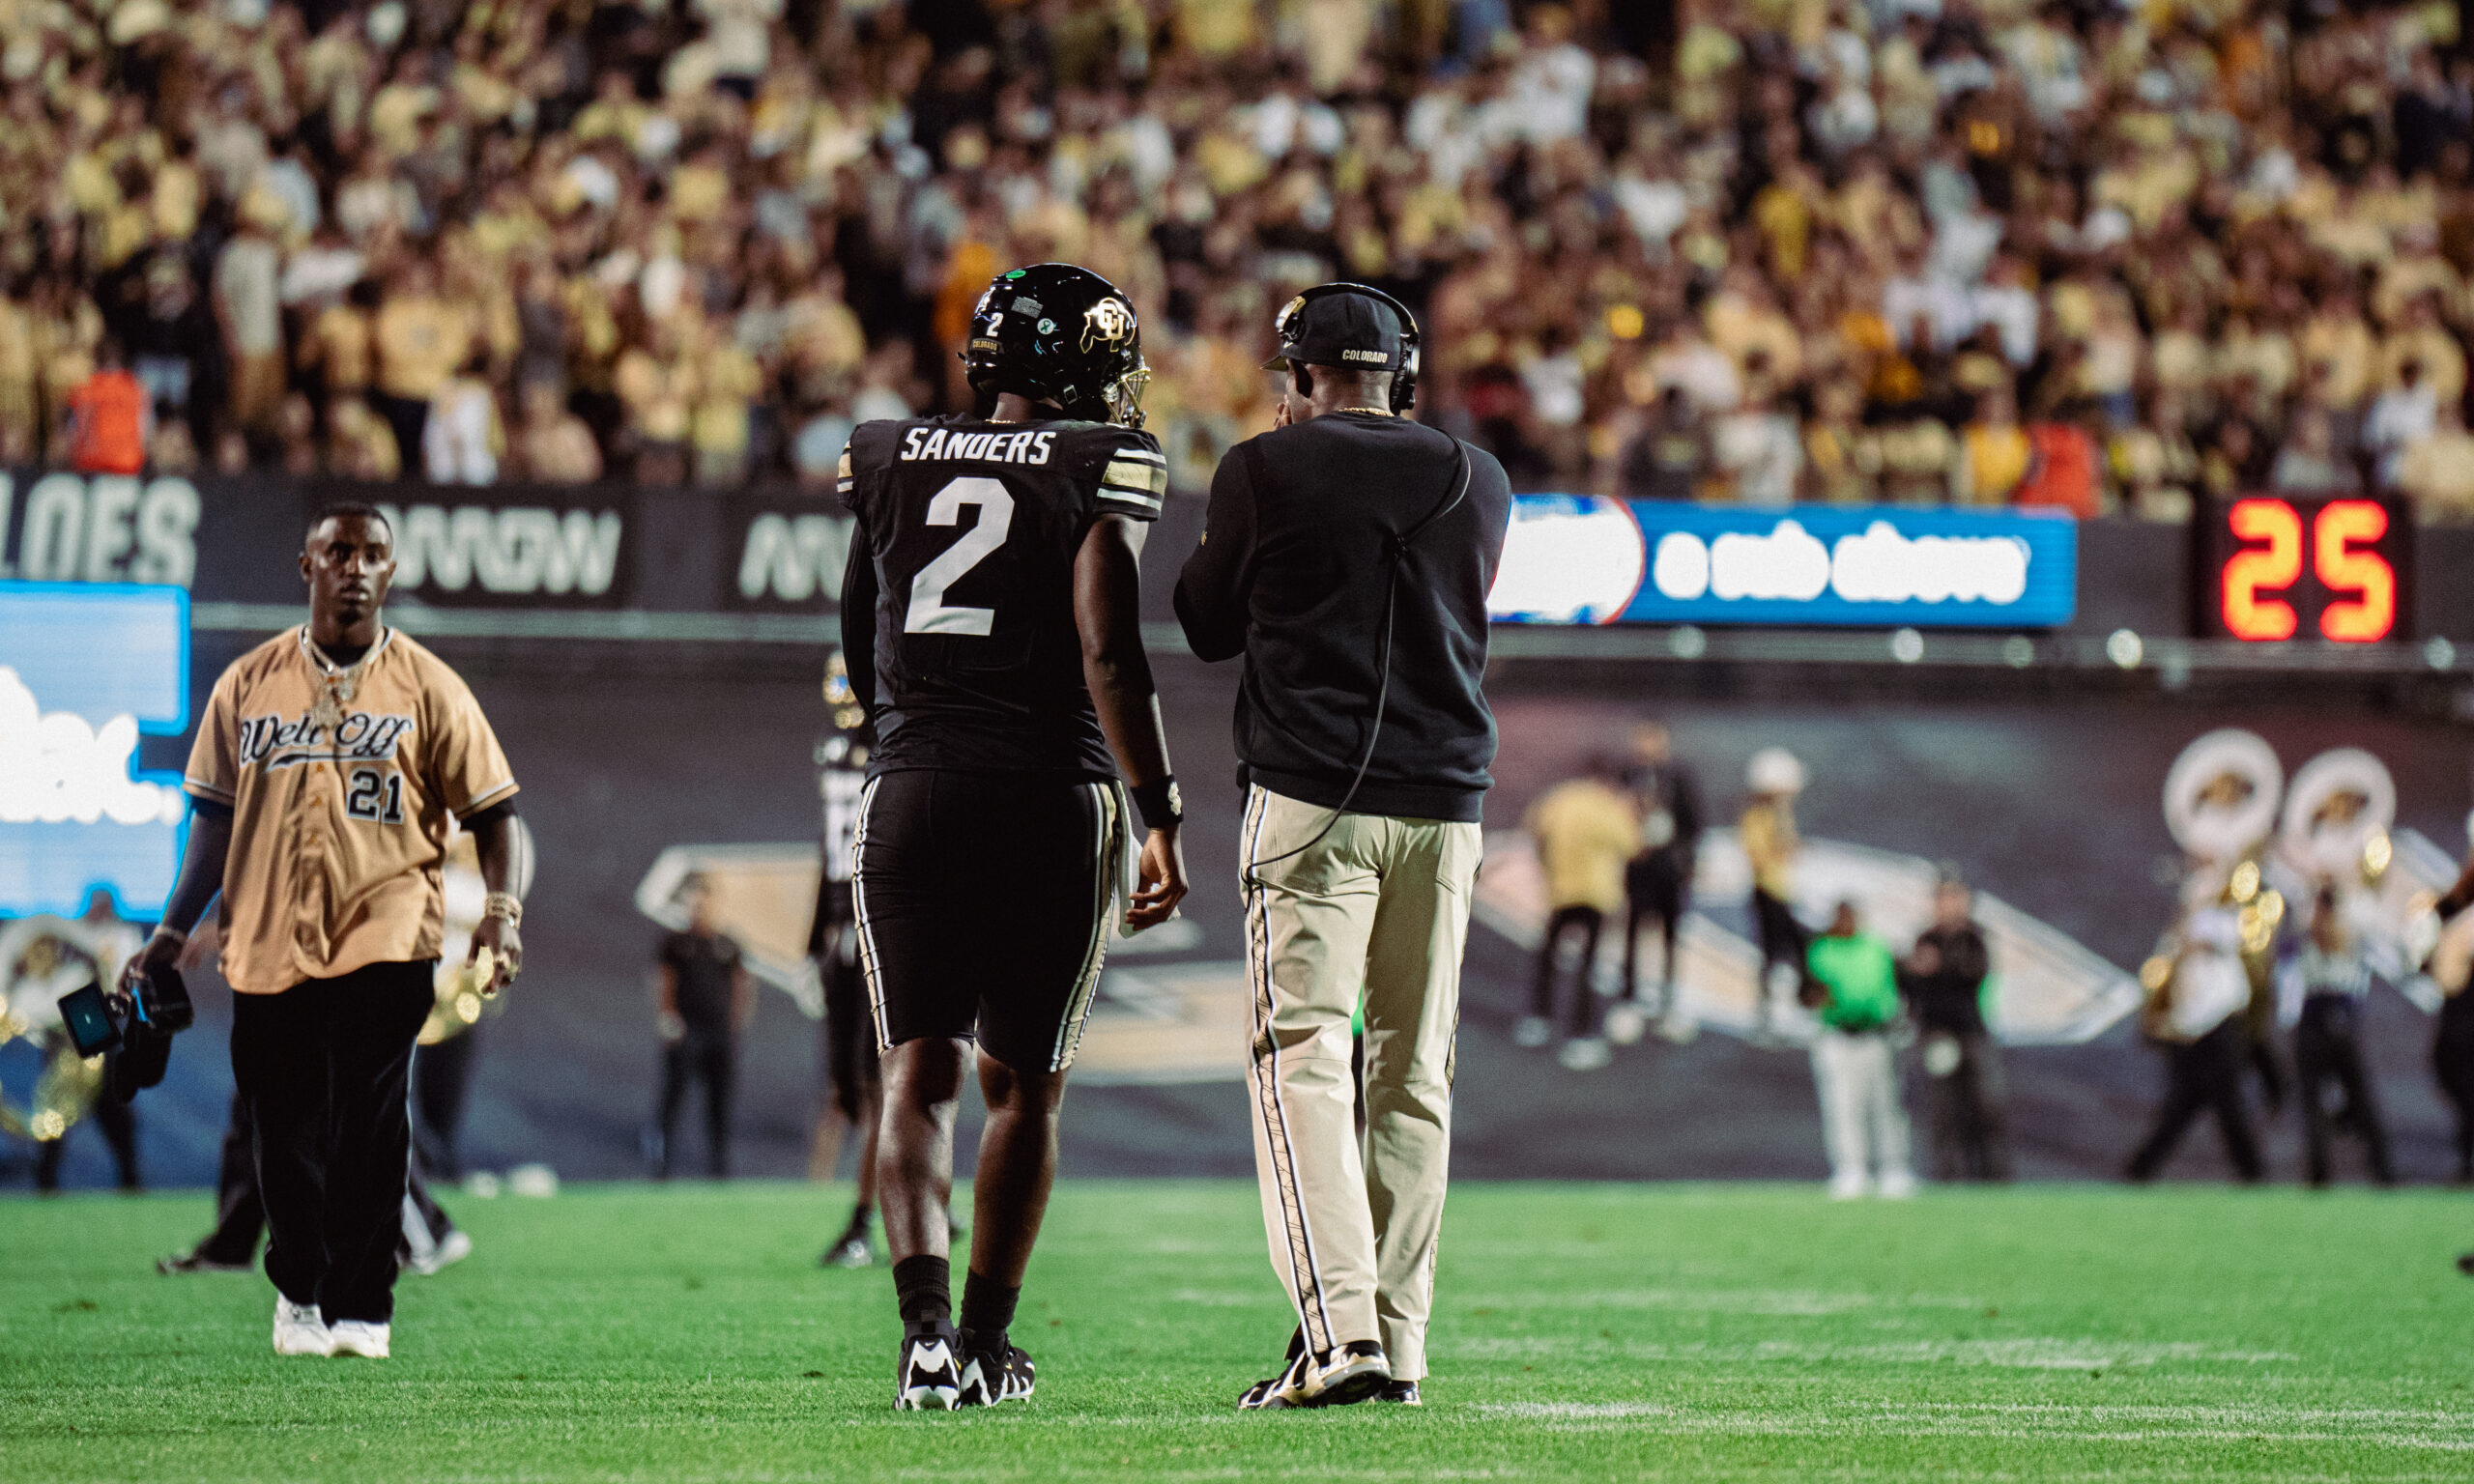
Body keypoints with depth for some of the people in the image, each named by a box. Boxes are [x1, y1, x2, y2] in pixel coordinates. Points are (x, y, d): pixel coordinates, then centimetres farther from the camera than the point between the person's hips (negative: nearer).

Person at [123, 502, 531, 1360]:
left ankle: (361, 1308, 0)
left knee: (370, 1131, -10)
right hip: (268, 942, 2)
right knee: (282, 1136, 4)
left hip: (384, 942, -2)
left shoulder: (427, 688, 3)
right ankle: (298, 1289, 26)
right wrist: (171, 933, 11)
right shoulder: (249, 685, 10)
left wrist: (502, 911, -14)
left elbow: (494, 812, 2)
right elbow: (216, 816, 16)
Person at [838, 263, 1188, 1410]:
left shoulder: (885, 460, 10)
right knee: (1024, 1082, 10)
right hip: (1050, 799, -2)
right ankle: (985, 1340, 10)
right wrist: (1159, 815, -10)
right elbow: (1108, 652, -13)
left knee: (919, 1071, 1)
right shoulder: (1099, 468, -4)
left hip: (909, 791, 3)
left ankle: (925, 1325, -18)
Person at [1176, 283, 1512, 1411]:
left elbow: (1207, 629, 9)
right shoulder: (1478, 485, 8)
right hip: (1445, 805, 4)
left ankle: (1338, 1329, -22)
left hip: (1312, 801, -4)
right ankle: (1398, 1339, 10)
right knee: (1412, 1071, 10)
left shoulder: (1267, 473, -3)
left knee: (1302, 1055, -7)